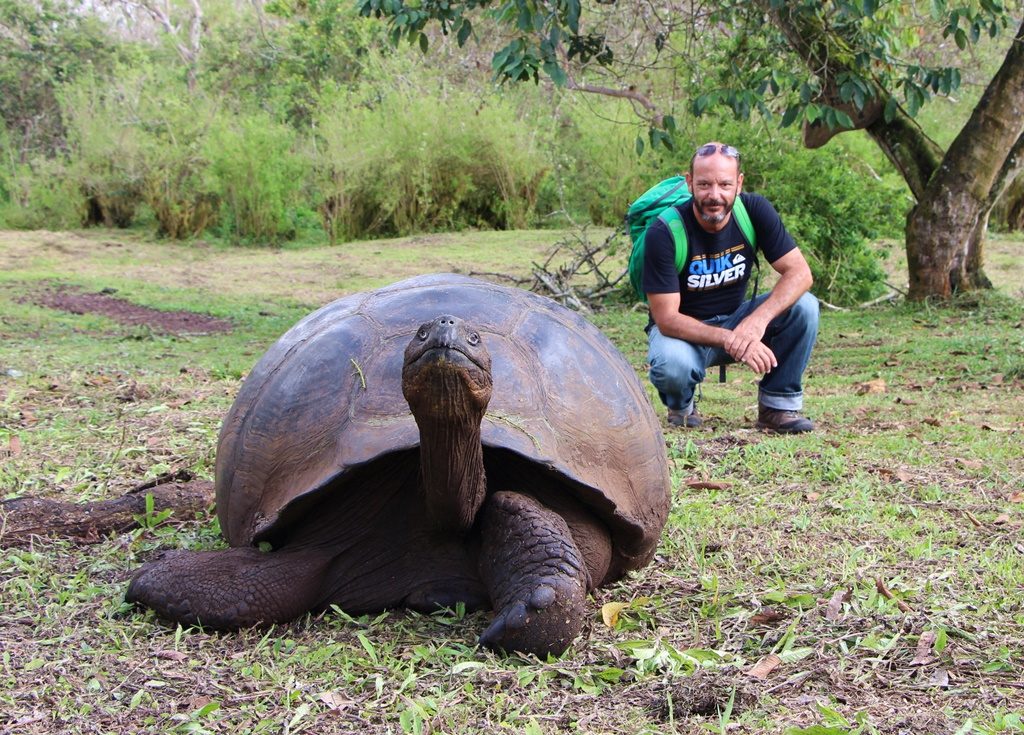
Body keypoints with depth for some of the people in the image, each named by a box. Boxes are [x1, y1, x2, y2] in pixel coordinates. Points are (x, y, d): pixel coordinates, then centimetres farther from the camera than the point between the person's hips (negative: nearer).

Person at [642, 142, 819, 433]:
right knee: (672, 365, -38)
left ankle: (778, 404, -6)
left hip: (735, 319, 4)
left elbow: (799, 272, -18)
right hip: (683, 328, -3)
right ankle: (681, 404, 0)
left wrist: (757, 321, -36)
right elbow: (666, 318, -25)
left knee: (803, 306, -22)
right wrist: (729, 339, -39)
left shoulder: (755, 211, -13)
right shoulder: (664, 232, -23)